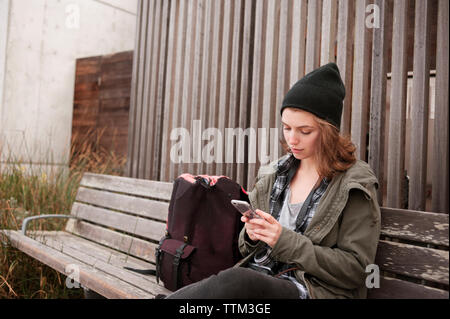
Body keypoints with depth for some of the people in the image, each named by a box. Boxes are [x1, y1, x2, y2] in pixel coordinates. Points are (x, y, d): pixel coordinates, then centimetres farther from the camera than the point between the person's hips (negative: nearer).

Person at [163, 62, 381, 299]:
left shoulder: (355, 183, -3)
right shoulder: (273, 174, 12)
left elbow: (355, 269, -6)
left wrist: (286, 240, -15)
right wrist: (251, 235, -6)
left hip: (312, 289, -4)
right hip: (256, 279, 4)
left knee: (236, 281, -34)